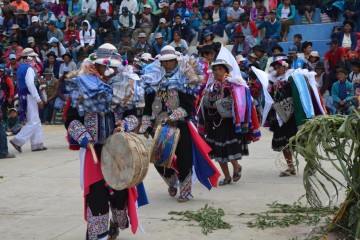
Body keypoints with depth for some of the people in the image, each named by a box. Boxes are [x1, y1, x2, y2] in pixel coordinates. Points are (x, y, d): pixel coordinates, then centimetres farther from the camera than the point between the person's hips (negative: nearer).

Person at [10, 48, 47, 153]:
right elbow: (31, 85, -22)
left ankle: (37, 144, 16)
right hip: (29, 97, -10)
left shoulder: (20, 67, 14)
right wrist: (38, 100, -20)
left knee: (36, 122, 14)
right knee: (33, 122, -6)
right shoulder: (28, 68, -16)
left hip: (23, 96, 10)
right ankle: (18, 140, -9)